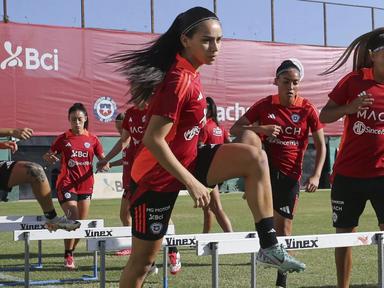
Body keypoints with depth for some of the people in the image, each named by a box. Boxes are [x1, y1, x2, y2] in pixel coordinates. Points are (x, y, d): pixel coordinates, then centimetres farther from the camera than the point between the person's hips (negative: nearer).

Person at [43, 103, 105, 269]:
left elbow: (103, 159, 8)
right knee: (73, 219, -18)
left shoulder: (92, 139, 5)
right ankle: (68, 256, -6)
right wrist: (48, 157, -19)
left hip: (85, 185, 3)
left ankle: (70, 252, 31)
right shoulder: (63, 139, 1)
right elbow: (49, 155, 5)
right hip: (66, 184, -3)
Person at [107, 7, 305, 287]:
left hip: (185, 161, 8)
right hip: (157, 176, -8)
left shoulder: (187, 71, 3)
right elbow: (153, 140, -28)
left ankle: (269, 245, -11)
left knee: (255, 158, -11)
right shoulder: (180, 80, -24)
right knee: (143, 261, 2)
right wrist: (192, 183, -24)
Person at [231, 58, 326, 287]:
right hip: (266, 165, 0)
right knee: (249, 135, -27)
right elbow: (235, 129, -2)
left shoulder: (307, 109, -6)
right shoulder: (265, 105, -5)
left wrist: (316, 176, -15)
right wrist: (261, 129, -21)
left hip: (290, 174, 0)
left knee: (284, 228, 4)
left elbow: (321, 145, -2)